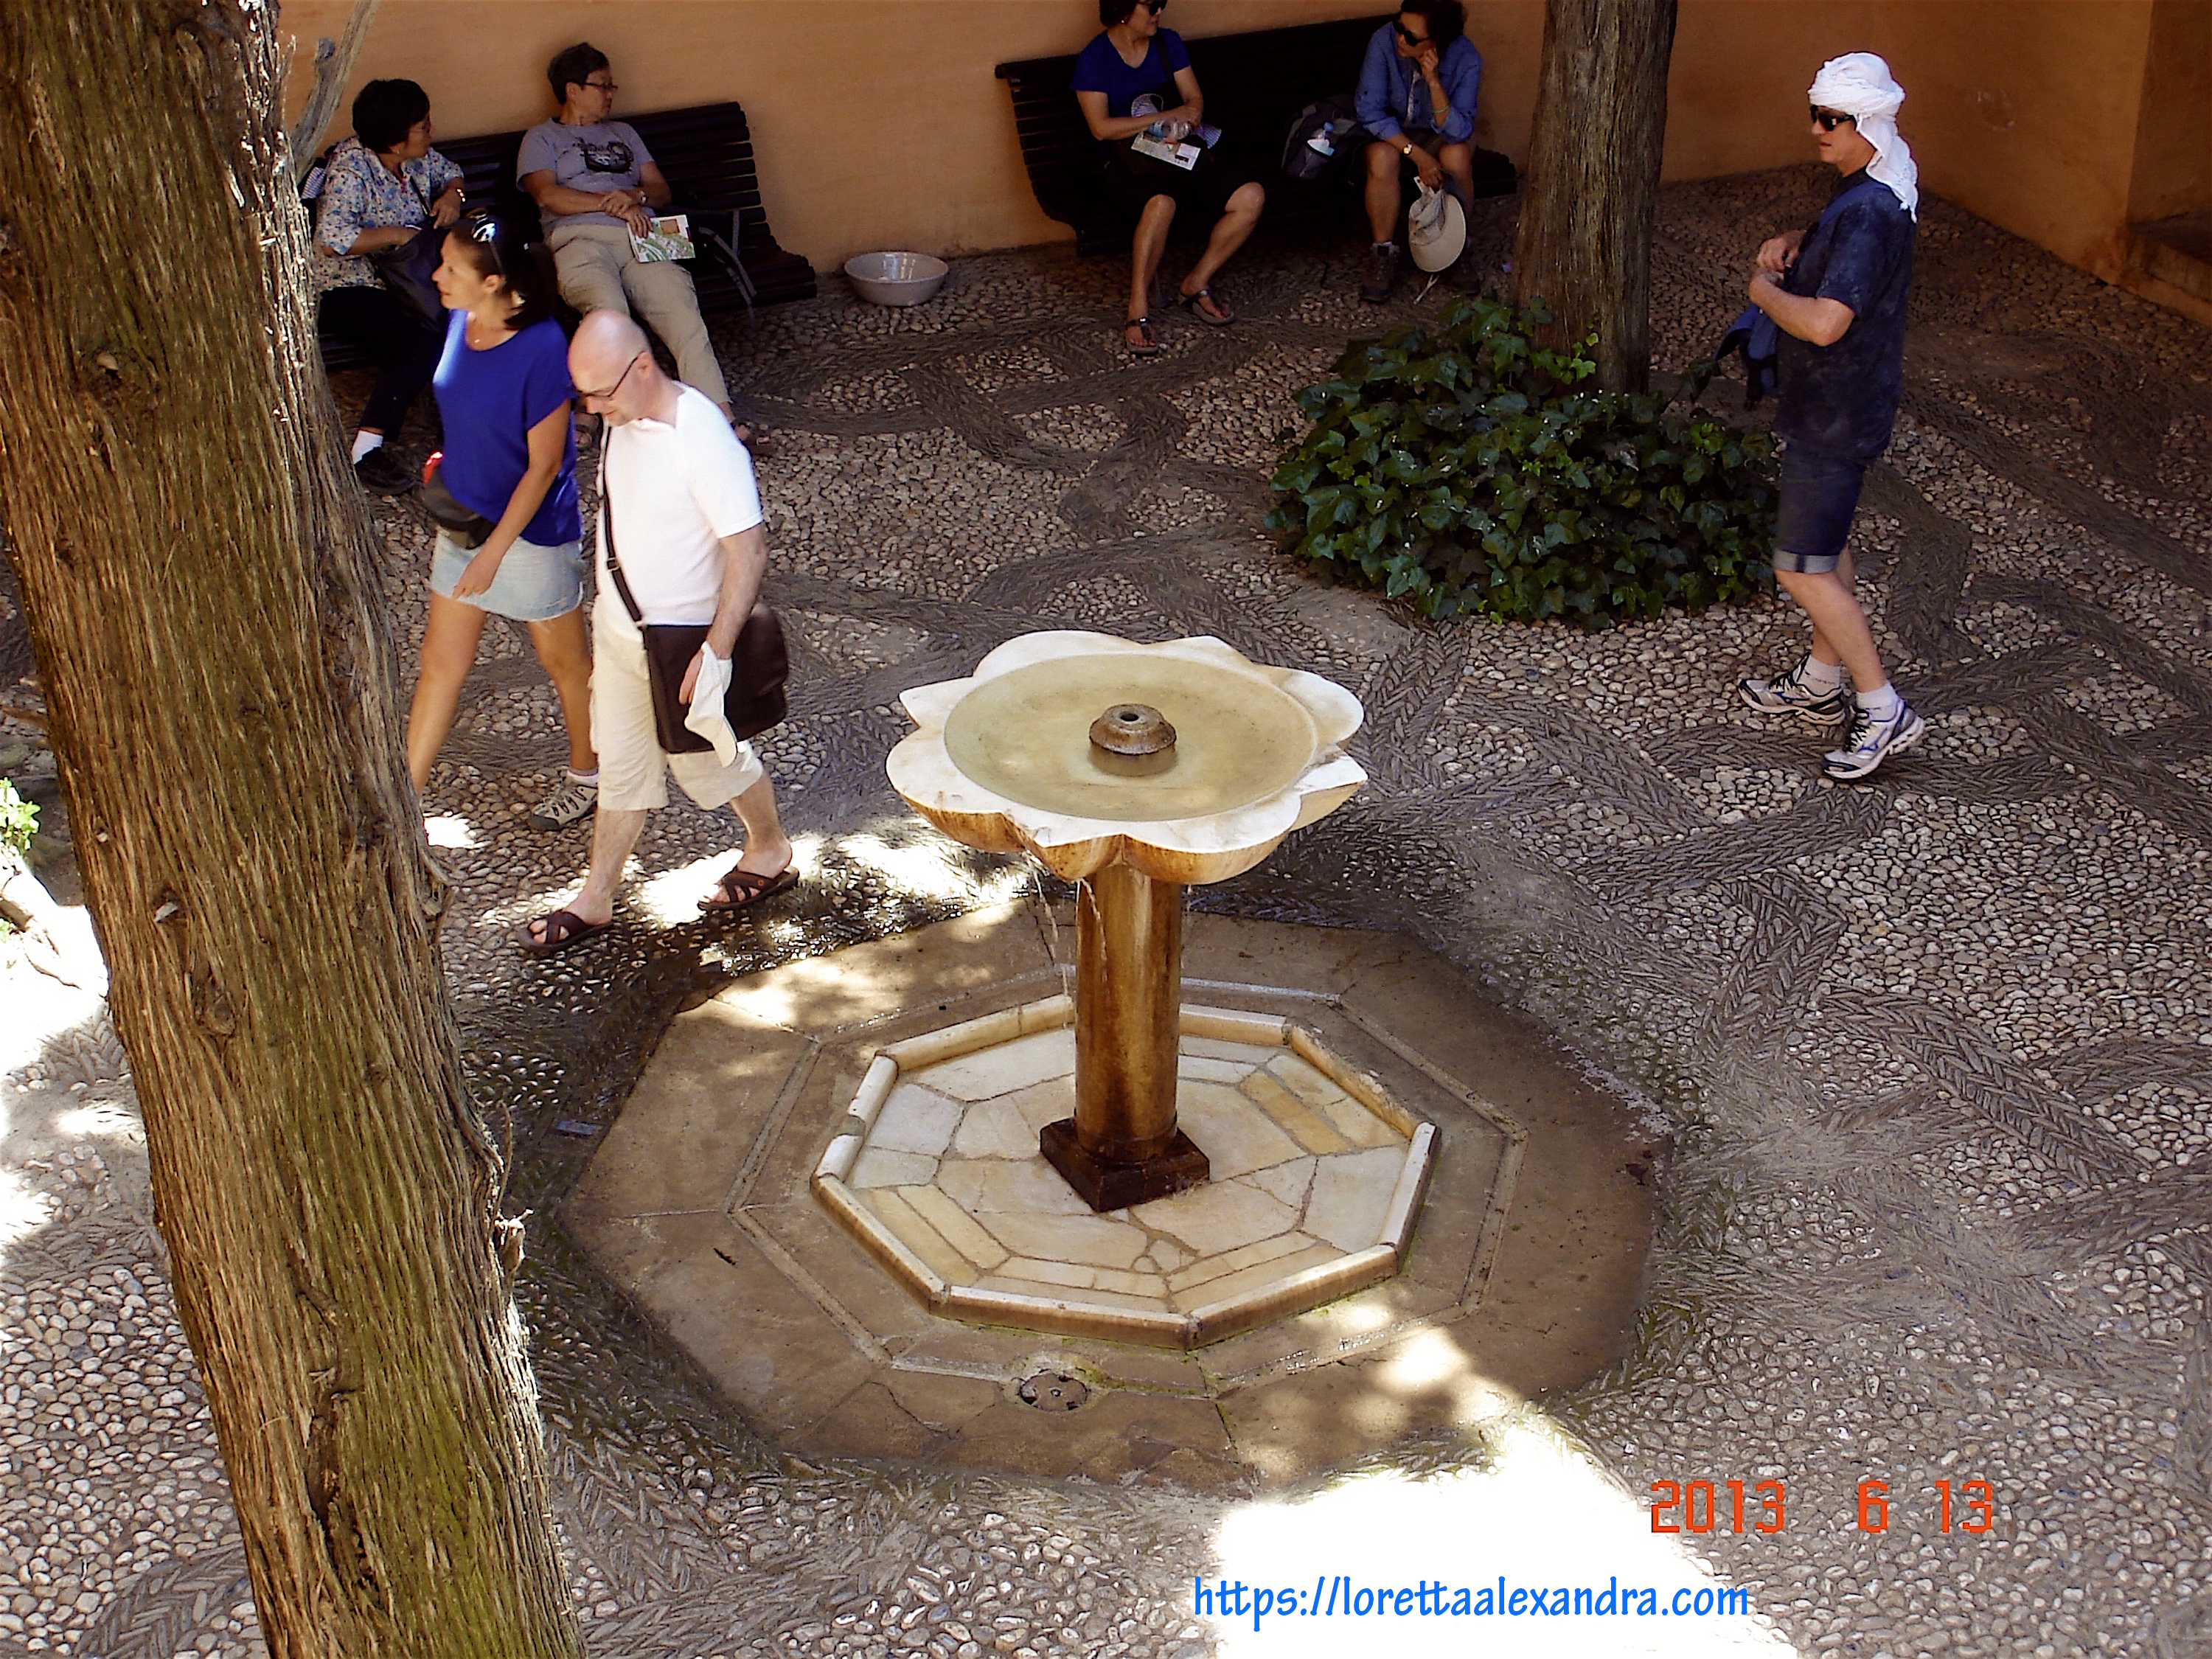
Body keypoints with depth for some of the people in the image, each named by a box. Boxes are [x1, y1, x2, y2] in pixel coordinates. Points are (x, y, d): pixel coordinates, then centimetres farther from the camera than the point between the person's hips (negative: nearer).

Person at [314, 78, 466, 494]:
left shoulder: (417, 157, 5)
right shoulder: (351, 168, -17)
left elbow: (450, 173, 27)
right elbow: (332, 239, -29)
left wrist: (452, 195, 3)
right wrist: (397, 234, -21)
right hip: (351, 289, -7)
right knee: (421, 345, -31)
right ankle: (365, 453, -29)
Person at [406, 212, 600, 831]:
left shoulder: (541, 349, -26)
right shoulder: (459, 321, -5)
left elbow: (544, 465, -21)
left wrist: (494, 549, -20)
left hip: (530, 529, -7)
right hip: (463, 521, 7)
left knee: (565, 661, 15)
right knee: (440, 663, 13)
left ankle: (588, 774, 37)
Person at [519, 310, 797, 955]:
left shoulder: (703, 440, -28)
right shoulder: (624, 418, -3)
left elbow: (749, 551, -28)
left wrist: (715, 653, -29)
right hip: (618, 629, 7)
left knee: (708, 759, 14)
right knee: (621, 765, 18)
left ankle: (770, 852, 40)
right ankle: (595, 900, 32)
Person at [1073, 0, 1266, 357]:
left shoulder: (1169, 43, 10)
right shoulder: (1094, 60, -5)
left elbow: (1195, 99, 8)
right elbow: (1101, 128, -14)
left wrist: (1184, 123, -16)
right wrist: (1164, 117, -16)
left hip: (1181, 153, 5)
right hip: (1130, 162, -5)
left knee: (1251, 197, -18)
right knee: (1161, 204, -40)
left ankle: (1196, 284, -4)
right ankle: (1138, 312, -31)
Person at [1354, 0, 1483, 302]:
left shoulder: (1466, 59, -24)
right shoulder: (1384, 42, -26)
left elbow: (1457, 132, -26)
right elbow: (1369, 111, -22)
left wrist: (1434, 81, -39)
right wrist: (1416, 154, -29)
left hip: (1438, 134, 0)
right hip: (1392, 131, 0)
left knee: (1456, 157, -32)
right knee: (1382, 160, -33)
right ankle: (1383, 256, -16)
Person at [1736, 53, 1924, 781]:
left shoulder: (1869, 214, -27)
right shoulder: (1865, 190, 5)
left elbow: (1824, 322, -37)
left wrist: (1764, 288, -19)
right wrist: (1791, 245, 4)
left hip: (1836, 417, -11)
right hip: (1829, 403, 11)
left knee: (1802, 568, -7)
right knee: (1825, 546, 21)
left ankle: (1884, 712, 0)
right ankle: (1821, 682, 36)